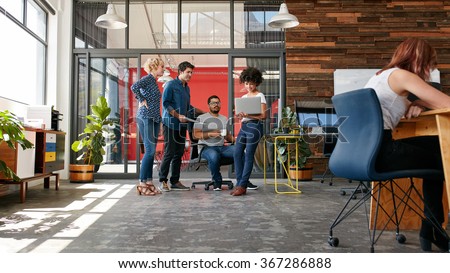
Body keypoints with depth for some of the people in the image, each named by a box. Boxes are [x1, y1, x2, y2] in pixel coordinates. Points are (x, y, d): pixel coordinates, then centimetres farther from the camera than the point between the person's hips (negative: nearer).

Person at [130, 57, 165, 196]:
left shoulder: (154, 81, 20)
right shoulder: (148, 78, -8)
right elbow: (134, 87, -24)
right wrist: (142, 100, -14)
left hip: (153, 119, 9)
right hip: (146, 118, -9)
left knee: (151, 151, 8)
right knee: (150, 150, -11)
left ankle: (149, 182, 13)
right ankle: (142, 183, -5)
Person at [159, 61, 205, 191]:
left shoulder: (187, 88, 18)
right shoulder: (171, 85, -4)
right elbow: (165, 104, -10)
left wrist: (204, 113, 25)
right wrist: (178, 116, -18)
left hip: (182, 125, 7)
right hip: (170, 124, -7)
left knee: (179, 154, 6)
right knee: (169, 153, -8)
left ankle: (175, 182, 13)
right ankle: (162, 181, 3)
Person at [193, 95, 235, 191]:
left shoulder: (224, 119, 23)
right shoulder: (201, 118, 7)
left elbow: (227, 135, 22)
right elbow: (195, 135, -3)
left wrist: (235, 140, 1)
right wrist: (210, 134, -15)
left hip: (222, 147, 4)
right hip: (207, 147, -4)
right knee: (214, 156, -40)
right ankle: (217, 182, -17)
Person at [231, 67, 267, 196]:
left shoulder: (260, 96, -1)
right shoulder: (243, 97, 18)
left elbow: (263, 116, -8)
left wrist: (248, 115, -19)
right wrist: (239, 115, -4)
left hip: (254, 126, -7)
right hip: (243, 126, 7)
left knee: (249, 156, -5)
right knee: (237, 154, 0)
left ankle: (243, 186, -1)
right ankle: (239, 183, 8)